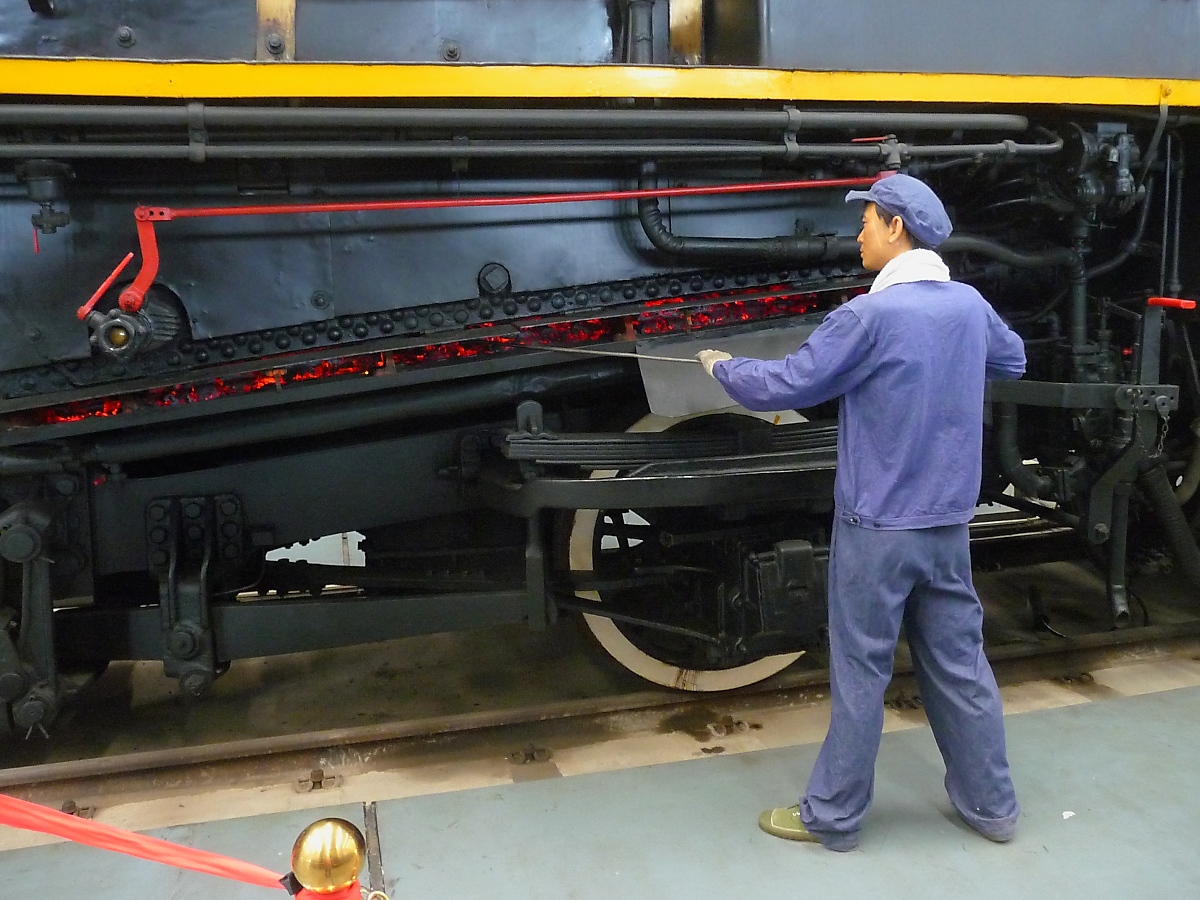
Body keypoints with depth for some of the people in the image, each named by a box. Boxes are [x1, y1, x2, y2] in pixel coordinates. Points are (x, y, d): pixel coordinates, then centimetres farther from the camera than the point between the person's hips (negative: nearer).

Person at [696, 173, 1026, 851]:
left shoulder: (871, 316, -17)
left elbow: (783, 387, -13)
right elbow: (1014, 361, 25)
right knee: (960, 663, 16)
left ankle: (834, 815, 19)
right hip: (949, 524, 6)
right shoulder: (971, 306, 4)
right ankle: (991, 805, 29)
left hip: (878, 527, -6)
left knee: (861, 673, 4)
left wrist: (723, 367, 4)